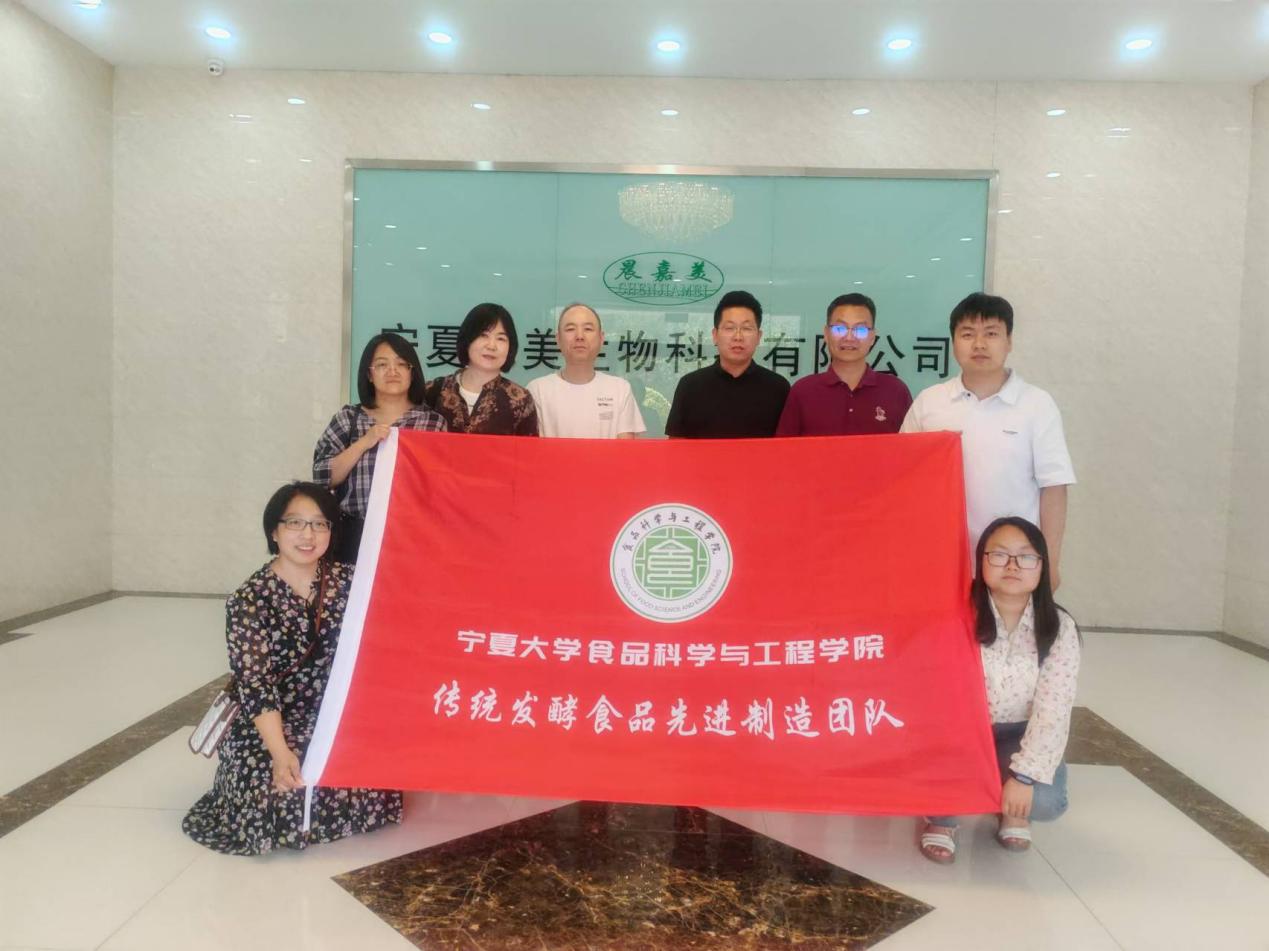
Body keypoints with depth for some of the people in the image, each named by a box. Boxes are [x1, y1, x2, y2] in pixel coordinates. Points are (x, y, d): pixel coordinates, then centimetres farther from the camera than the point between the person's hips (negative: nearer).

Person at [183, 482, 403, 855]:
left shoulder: (346, 581, -1)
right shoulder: (248, 600, -11)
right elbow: (255, 685, -17)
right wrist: (281, 754, -27)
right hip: (272, 728, -3)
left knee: (377, 780, -16)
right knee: (291, 806, -23)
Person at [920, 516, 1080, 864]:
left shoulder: (1059, 628, -12)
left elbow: (1053, 711, -17)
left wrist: (1024, 775, -25)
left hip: (1018, 734, 1)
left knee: (1045, 800, -26)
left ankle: (1014, 808, 14)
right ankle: (942, 816, -2)